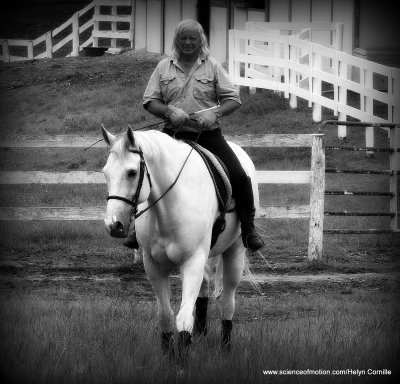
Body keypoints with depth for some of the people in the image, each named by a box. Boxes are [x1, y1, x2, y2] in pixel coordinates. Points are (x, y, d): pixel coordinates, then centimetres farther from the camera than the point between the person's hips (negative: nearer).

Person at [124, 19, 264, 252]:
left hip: (208, 135, -1)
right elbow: (150, 101, 7)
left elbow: (233, 99, 3)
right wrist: (169, 111, -14)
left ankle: (249, 229, -1)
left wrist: (215, 113, -16)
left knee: (240, 177, -15)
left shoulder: (213, 67, 7)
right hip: (173, 134, 1)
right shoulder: (164, 67, 10)